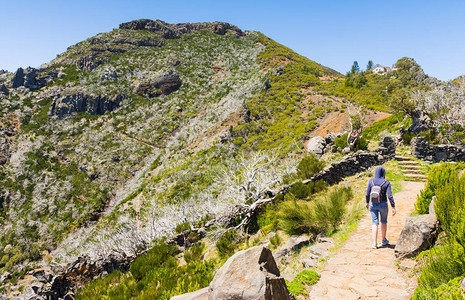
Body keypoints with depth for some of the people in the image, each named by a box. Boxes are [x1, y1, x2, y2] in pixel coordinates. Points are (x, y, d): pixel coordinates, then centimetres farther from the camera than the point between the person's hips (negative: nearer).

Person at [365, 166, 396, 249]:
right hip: (383, 205, -1)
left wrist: (367, 202, 16)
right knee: (384, 222, 19)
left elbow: (367, 194, 0)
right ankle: (383, 240, 32)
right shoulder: (386, 183, -10)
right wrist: (393, 207, -9)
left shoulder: (371, 181, -4)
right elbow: (390, 196, -14)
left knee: (375, 223, 5)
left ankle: (375, 243, -1)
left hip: (373, 204, 1)